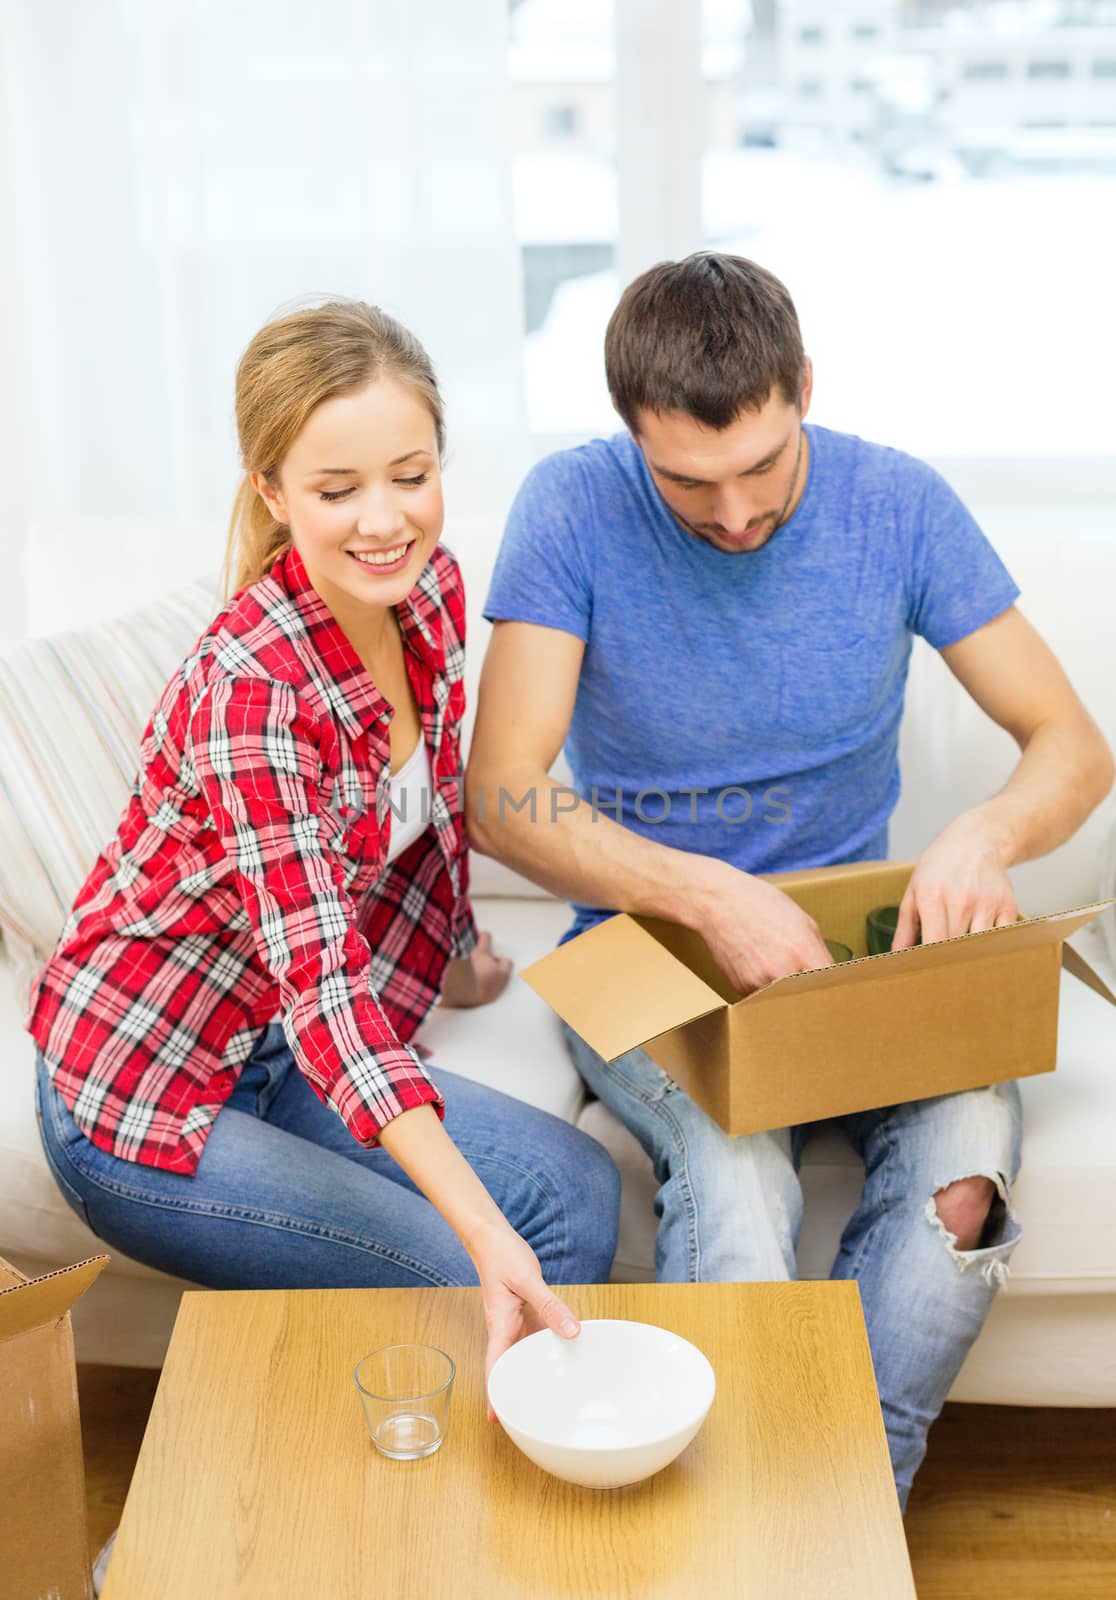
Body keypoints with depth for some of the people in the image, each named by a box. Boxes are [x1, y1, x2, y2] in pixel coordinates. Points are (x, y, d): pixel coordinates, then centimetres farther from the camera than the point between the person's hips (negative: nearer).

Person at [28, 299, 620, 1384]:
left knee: (575, 1189, 1)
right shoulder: (248, 684, -31)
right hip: (140, 1099, -7)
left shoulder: (431, 590, -7)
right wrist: (484, 1232, -45)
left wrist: (455, 959, 22)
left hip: (274, 1055, 7)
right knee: (474, 1299, -14)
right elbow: (319, 979, -38)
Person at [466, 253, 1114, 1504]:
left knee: (965, 1167, -27)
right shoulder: (574, 509, -11)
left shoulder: (897, 505, -6)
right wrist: (708, 895, -31)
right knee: (736, 1168, -33)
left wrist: (985, 835, -26)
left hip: (853, 938, 2)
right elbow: (500, 797, -17)